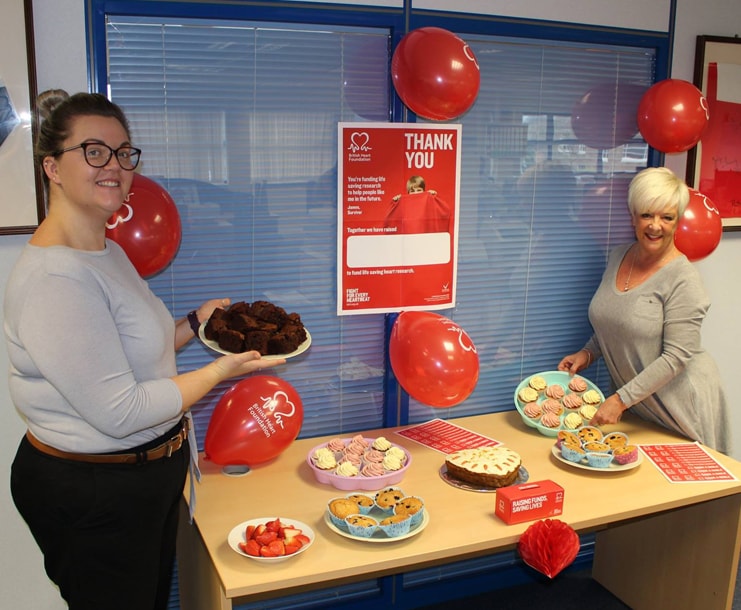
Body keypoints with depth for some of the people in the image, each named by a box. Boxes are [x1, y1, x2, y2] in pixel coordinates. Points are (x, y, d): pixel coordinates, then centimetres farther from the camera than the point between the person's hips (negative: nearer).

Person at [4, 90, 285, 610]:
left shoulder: (109, 252, 6)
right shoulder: (53, 279, -27)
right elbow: (119, 412, -26)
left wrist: (194, 324, 2)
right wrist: (221, 370, -18)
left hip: (150, 471, 10)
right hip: (92, 494, -10)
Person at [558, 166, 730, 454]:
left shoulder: (683, 279, -19)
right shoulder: (618, 257, 2)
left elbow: (676, 357, -22)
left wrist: (621, 399, -23)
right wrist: (588, 353, 1)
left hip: (678, 406, -6)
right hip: (633, 406, 6)